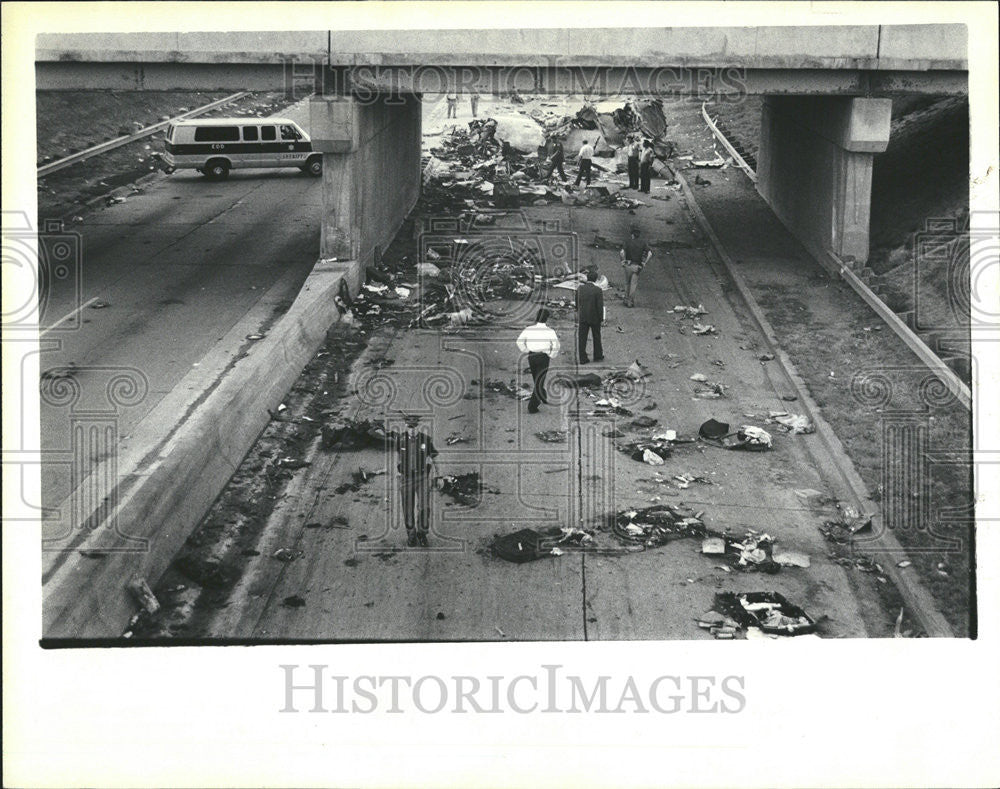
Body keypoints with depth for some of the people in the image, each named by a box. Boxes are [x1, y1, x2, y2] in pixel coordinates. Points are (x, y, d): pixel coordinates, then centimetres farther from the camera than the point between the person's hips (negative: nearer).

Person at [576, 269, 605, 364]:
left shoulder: (580, 289, -5)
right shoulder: (598, 290, -17)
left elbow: (577, 303, 6)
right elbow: (600, 306, -15)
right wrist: (601, 318, -3)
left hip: (582, 317, 2)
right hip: (595, 318, -2)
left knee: (582, 338, 7)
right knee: (596, 337, 16)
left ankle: (583, 358, 8)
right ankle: (598, 356, 28)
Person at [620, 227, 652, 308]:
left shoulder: (628, 242, -3)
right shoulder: (643, 243, 2)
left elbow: (622, 252, -17)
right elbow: (650, 253, -8)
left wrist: (623, 261, -4)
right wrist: (645, 263, -1)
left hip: (628, 265, 0)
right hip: (637, 267, 0)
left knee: (627, 283, 16)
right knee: (633, 284, 4)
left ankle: (626, 300, 20)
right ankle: (631, 302, 1)